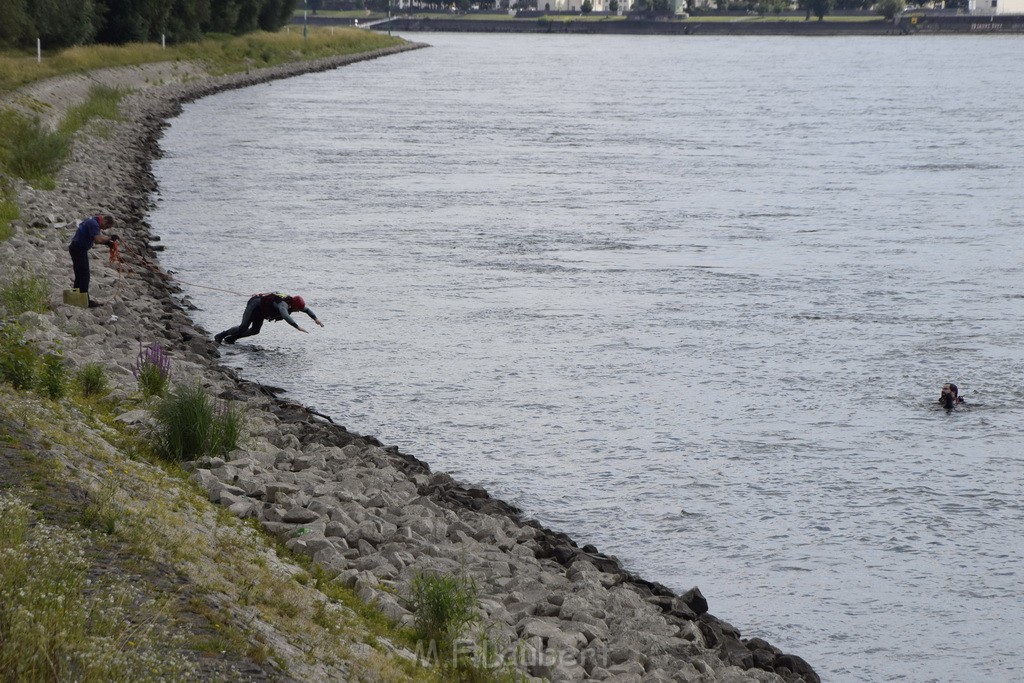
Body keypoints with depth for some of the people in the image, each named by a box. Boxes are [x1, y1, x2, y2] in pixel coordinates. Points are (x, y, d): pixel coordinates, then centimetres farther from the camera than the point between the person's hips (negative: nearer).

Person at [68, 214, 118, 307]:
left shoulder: (93, 222, 13)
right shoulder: (93, 224, -19)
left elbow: (96, 239, 16)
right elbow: (98, 239, -29)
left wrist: (107, 242, 0)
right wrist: (110, 237, -17)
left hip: (77, 249, 11)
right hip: (79, 250, -11)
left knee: (79, 275, 16)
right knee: (84, 276, -8)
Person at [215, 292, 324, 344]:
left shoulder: (293, 303, -10)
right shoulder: (283, 305, -37)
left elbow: (306, 310, 5)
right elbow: (285, 317, -57)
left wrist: (315, 318, -7)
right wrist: (298, 327, -62)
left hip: (261, 310, 9)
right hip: (255, 305, -9)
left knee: (255, 331, 6)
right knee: (243, 327, -13)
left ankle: (230, 339, 17)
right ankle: (219, 336, 1)